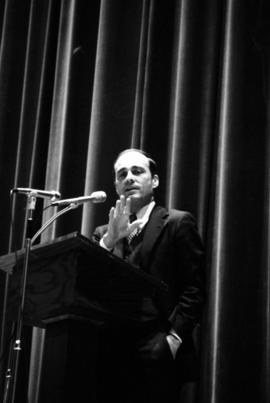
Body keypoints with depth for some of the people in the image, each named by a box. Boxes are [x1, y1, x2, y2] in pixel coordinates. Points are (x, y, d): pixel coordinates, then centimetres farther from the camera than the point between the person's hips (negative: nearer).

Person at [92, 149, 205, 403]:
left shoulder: (177, 223, 6)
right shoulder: (104, 234, 19)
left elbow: (193, 288, -2)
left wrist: (173, 338, -12)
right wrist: (109, 240, -5)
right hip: (111, 356, 4)